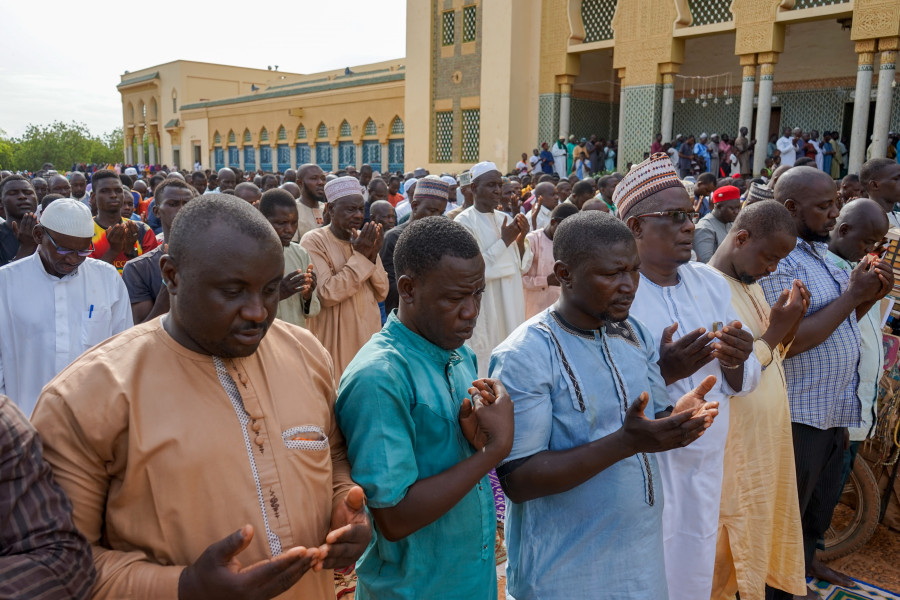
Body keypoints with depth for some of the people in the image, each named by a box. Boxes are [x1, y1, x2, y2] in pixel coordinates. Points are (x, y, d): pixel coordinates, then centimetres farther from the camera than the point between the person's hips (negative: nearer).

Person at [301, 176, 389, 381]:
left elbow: (381, 293, 4)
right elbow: (327, 295, -19)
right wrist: (360, 256, -17)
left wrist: (373, 256, -11)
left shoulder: (364, 239, 8)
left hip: (368, 333, 5)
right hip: (335, 339, -5)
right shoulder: (313, 241, -9)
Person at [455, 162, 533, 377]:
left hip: (510, 307, 7)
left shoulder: (504, 219, 10)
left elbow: (522, 266, 10)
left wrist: (521, 239, -7)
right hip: (483, 309, -6)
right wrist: (504, 240, -16)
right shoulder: (464, 222, -10)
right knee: (485, 363, -1)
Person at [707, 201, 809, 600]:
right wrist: (774, 330, -17)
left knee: (763, 528, 21)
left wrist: (790, 323, -4)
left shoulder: (750, 284, 8)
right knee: (726, 552, 7)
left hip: (767, 436, 9)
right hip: (733, 444, -9)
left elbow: (772, 355, 14)